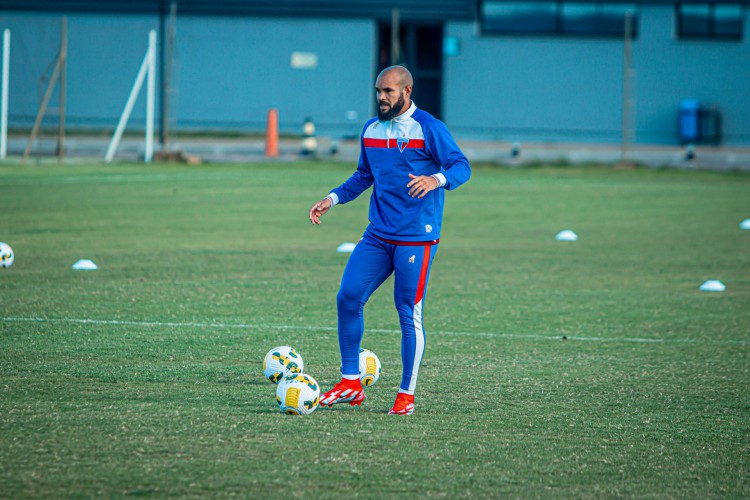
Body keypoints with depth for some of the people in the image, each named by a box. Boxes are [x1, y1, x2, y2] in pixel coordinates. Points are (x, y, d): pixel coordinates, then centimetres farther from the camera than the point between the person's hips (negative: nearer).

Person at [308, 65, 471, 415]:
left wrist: (436, 179, -33)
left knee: (409, 314, -4)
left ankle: (406, 395, 6)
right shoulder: (371, 130, 12)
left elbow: (462, 167, -12)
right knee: (348, 298, -2)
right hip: (378, 235, 6)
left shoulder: (428, 128, -8)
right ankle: (350, 383, 8)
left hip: (415, 238, -6)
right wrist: (332, 199, 12)